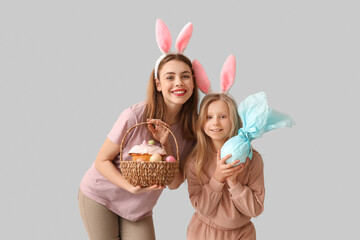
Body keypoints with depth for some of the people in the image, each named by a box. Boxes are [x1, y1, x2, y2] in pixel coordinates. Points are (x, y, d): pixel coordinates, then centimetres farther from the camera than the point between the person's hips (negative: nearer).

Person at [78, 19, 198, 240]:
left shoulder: (191, 128, -9)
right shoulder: (135, 116, -23)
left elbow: (174, 183, -9)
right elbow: (102, 161, -14)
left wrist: (166, 146, -23)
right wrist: (131, 186, -27)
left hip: (139, 210, 4)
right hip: (100, 197, -3)